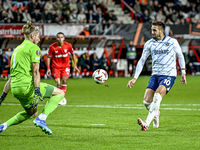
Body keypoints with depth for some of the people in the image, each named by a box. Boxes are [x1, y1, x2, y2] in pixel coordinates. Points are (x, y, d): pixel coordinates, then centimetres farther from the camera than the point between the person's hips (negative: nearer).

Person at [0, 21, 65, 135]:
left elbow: (12, 75, 24)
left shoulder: (17, 49, 23)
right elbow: (35, 71, -13)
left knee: (32, 113, 27)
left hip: (15, 89, 9)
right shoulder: (34, 47, -1)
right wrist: (37, 91, -19)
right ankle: (41, 119, -12)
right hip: (27, 85, -8)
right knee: (60, 93, 4)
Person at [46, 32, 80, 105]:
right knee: (58, 84, -11)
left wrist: (75, 65, 6)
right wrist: (48, 68, -7)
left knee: (64, 81, -15)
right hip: (56, 67, -1)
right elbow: (48, 57, -2)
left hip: (66, 66, 1)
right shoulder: (52, 47, -14)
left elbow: (73, 54, 7)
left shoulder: (68, 45, -10)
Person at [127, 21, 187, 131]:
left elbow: (180, 56, 11)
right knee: (146, 101, -6)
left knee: (157, 96, -27)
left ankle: (146, 124, -32)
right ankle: (156, 114, 29)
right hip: (155, 75, 4)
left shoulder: (172, 42, -2)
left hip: (169, 75, -4)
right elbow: (142, 61, 7)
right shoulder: (149, 44, 4)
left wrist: (183, 73, 8)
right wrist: (135, 78, 1)